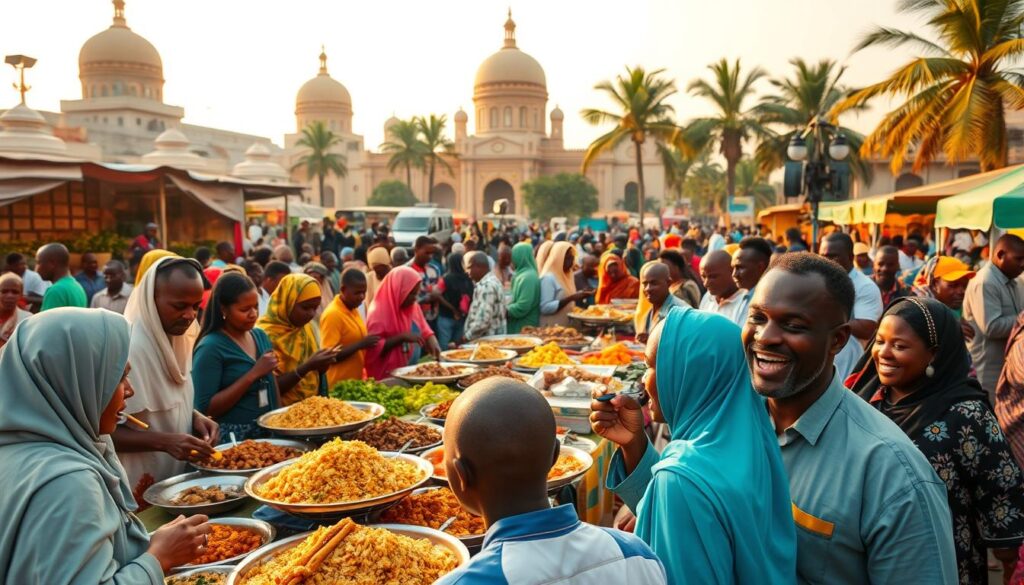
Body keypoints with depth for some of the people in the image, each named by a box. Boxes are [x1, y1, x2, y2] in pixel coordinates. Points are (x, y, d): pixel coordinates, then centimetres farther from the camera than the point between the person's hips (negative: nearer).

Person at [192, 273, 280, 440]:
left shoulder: (261, 336, 4)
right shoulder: (210, 347, -14)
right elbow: (205, 409, -18)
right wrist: (254, 374, -22)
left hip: (268, 432, 6)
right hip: (232, 437, -5)